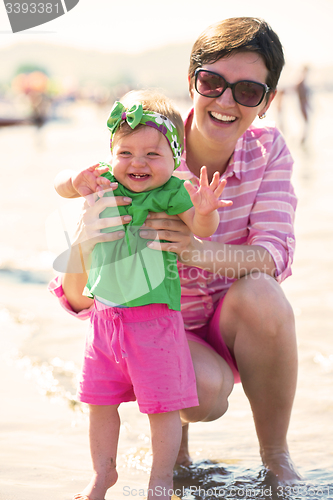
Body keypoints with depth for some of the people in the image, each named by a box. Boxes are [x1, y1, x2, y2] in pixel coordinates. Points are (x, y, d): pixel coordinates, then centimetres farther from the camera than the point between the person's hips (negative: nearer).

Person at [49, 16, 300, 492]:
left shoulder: (268, 148, -11)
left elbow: (276, 254, -24)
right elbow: (79, 298, -21)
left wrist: (202, 250, -45)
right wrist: (87, 238, -45)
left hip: (235, 326, 2)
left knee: (259, 292, -31)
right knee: (206, 390, -34)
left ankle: (276, 455, -10)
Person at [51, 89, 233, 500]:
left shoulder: (171, 192, -12)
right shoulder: (105, 182, 2)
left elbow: (201, 228, -22)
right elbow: (60, 187, 3)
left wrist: (205, 211, -45)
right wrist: (77, 182, -20)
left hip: (153, 317, -5)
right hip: (105, 316, 5)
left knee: (161, 404, 1)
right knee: (100, 401, 15)